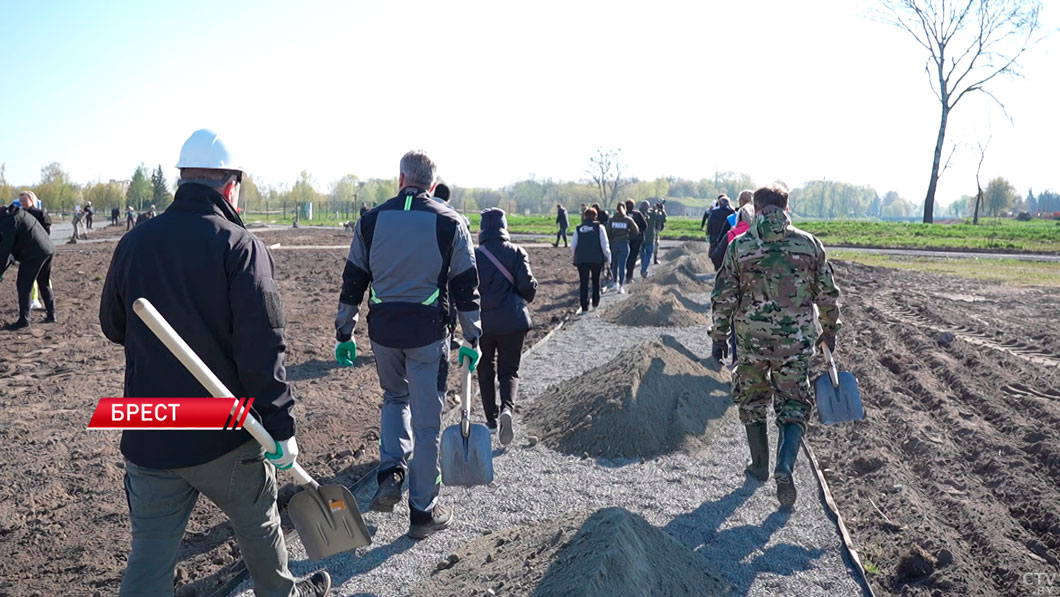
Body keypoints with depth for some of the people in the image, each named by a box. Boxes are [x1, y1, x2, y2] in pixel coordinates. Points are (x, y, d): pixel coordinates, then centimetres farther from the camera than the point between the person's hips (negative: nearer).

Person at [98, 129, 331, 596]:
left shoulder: (134, 242, 1)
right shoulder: (239, 245, -14)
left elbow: (113, 327, 14)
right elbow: (262, 349, -19)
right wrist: (281, 428, -15)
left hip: (148, 439, 4)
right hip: (224, 436, -4)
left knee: (149, 558, 12)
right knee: (259, 523, 20)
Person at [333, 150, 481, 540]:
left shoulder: (371, 221, 5)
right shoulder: (450, 223, -1)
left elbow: (353, 281, 7)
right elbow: (466, 287, 0)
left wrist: (344, 334, 14)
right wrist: (472, 339, 6)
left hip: (383, 329, 2)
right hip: (428, 331, -2)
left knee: (395, 397, 27)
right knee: (426, 420, 6)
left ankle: (391, 470, 8)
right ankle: (423, 512, 15)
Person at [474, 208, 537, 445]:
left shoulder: (474, 255, -2)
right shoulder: (516, 252, -4)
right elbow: (528, 285, -8)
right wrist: (524, 301, 14)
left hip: (482, 321, 1)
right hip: (512, 321, -1)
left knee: (486, 369, 18)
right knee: (509, 370, 8)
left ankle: (491, 418, 18)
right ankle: (507, 407, -20)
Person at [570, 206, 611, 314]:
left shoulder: (578, 229, 4)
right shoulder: (599, 227, -2)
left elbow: (573, 246, 4)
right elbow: (605, 245, -4)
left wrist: (577, 256, 20)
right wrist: (608, 258, 5)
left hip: (581, 260, 1)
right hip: (597, 259, -1)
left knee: (583, 283, 3)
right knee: (596, 281, 18)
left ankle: (584, 307, -3)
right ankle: (595, 303, 26)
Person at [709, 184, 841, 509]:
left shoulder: (739, 246, -4)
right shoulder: (809, 243, -1)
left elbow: (723, 298, -4)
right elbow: (828, 295, 5)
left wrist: (719, 337, 6)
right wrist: (830, 330, 19)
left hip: (751, 339, 0)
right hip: (796, 341, 0)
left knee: (752, 402, 19)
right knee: (793, 406, 10)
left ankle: (760, 466, 29)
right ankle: (784, 468, -10)